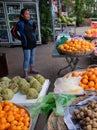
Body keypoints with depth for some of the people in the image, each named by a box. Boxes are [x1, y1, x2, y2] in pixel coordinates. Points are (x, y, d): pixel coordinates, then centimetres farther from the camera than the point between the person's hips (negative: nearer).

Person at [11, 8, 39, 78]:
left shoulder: (31, 21, 0)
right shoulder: (20, 23, -13)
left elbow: (34, 28, 21)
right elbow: (13, 31, -5)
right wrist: (20, 38, -3)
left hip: (33, 42, 6)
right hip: (26, 43, -5)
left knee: (32, 56, 16)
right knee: (27, 58, -4)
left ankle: (32, 69, 34)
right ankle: (25, 73, 6)